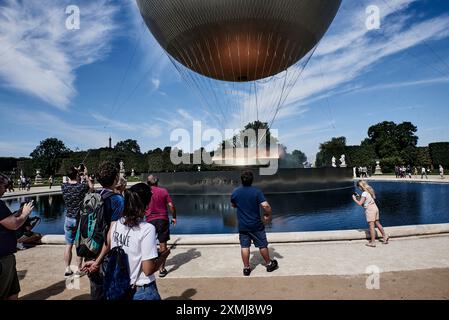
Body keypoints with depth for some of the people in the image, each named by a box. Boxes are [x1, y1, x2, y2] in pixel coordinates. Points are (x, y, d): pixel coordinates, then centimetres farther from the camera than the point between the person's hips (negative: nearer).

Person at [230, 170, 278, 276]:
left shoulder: (235, 192, -4)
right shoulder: (257, 192, -15)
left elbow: (233, 205, 13)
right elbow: (266, 206, -23)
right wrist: (268, 215, -6)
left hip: (242, 226, 2)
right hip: (256, 225, -2)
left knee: (244, 247, 10)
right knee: (262, 245, 13)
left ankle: (246, 268, 17)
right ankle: (269, 264, 29)